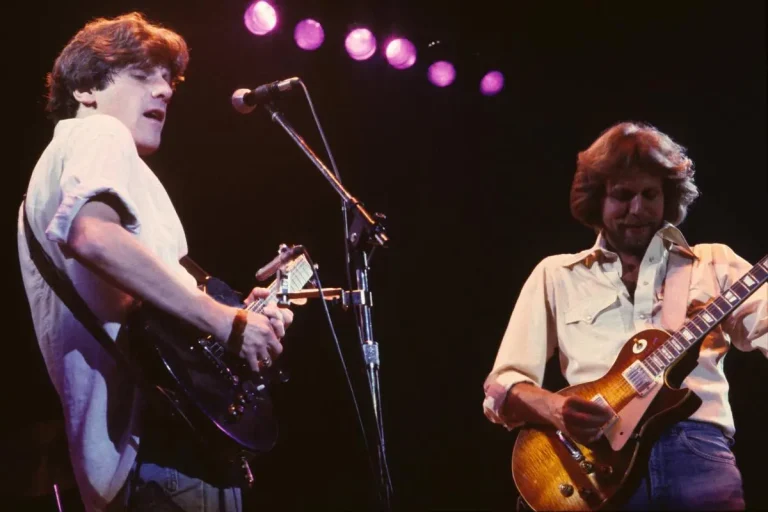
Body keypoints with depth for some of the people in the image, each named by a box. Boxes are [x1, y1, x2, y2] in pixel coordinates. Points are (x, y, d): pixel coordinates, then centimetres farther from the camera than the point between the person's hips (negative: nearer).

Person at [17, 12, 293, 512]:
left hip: (129, 446, 10)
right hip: (160, 442, -10)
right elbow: (94, 237, -24)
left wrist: (240, 314, 23)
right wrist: (226, 321, -18)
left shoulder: (55, 170, 28)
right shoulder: (98, 134, -1)